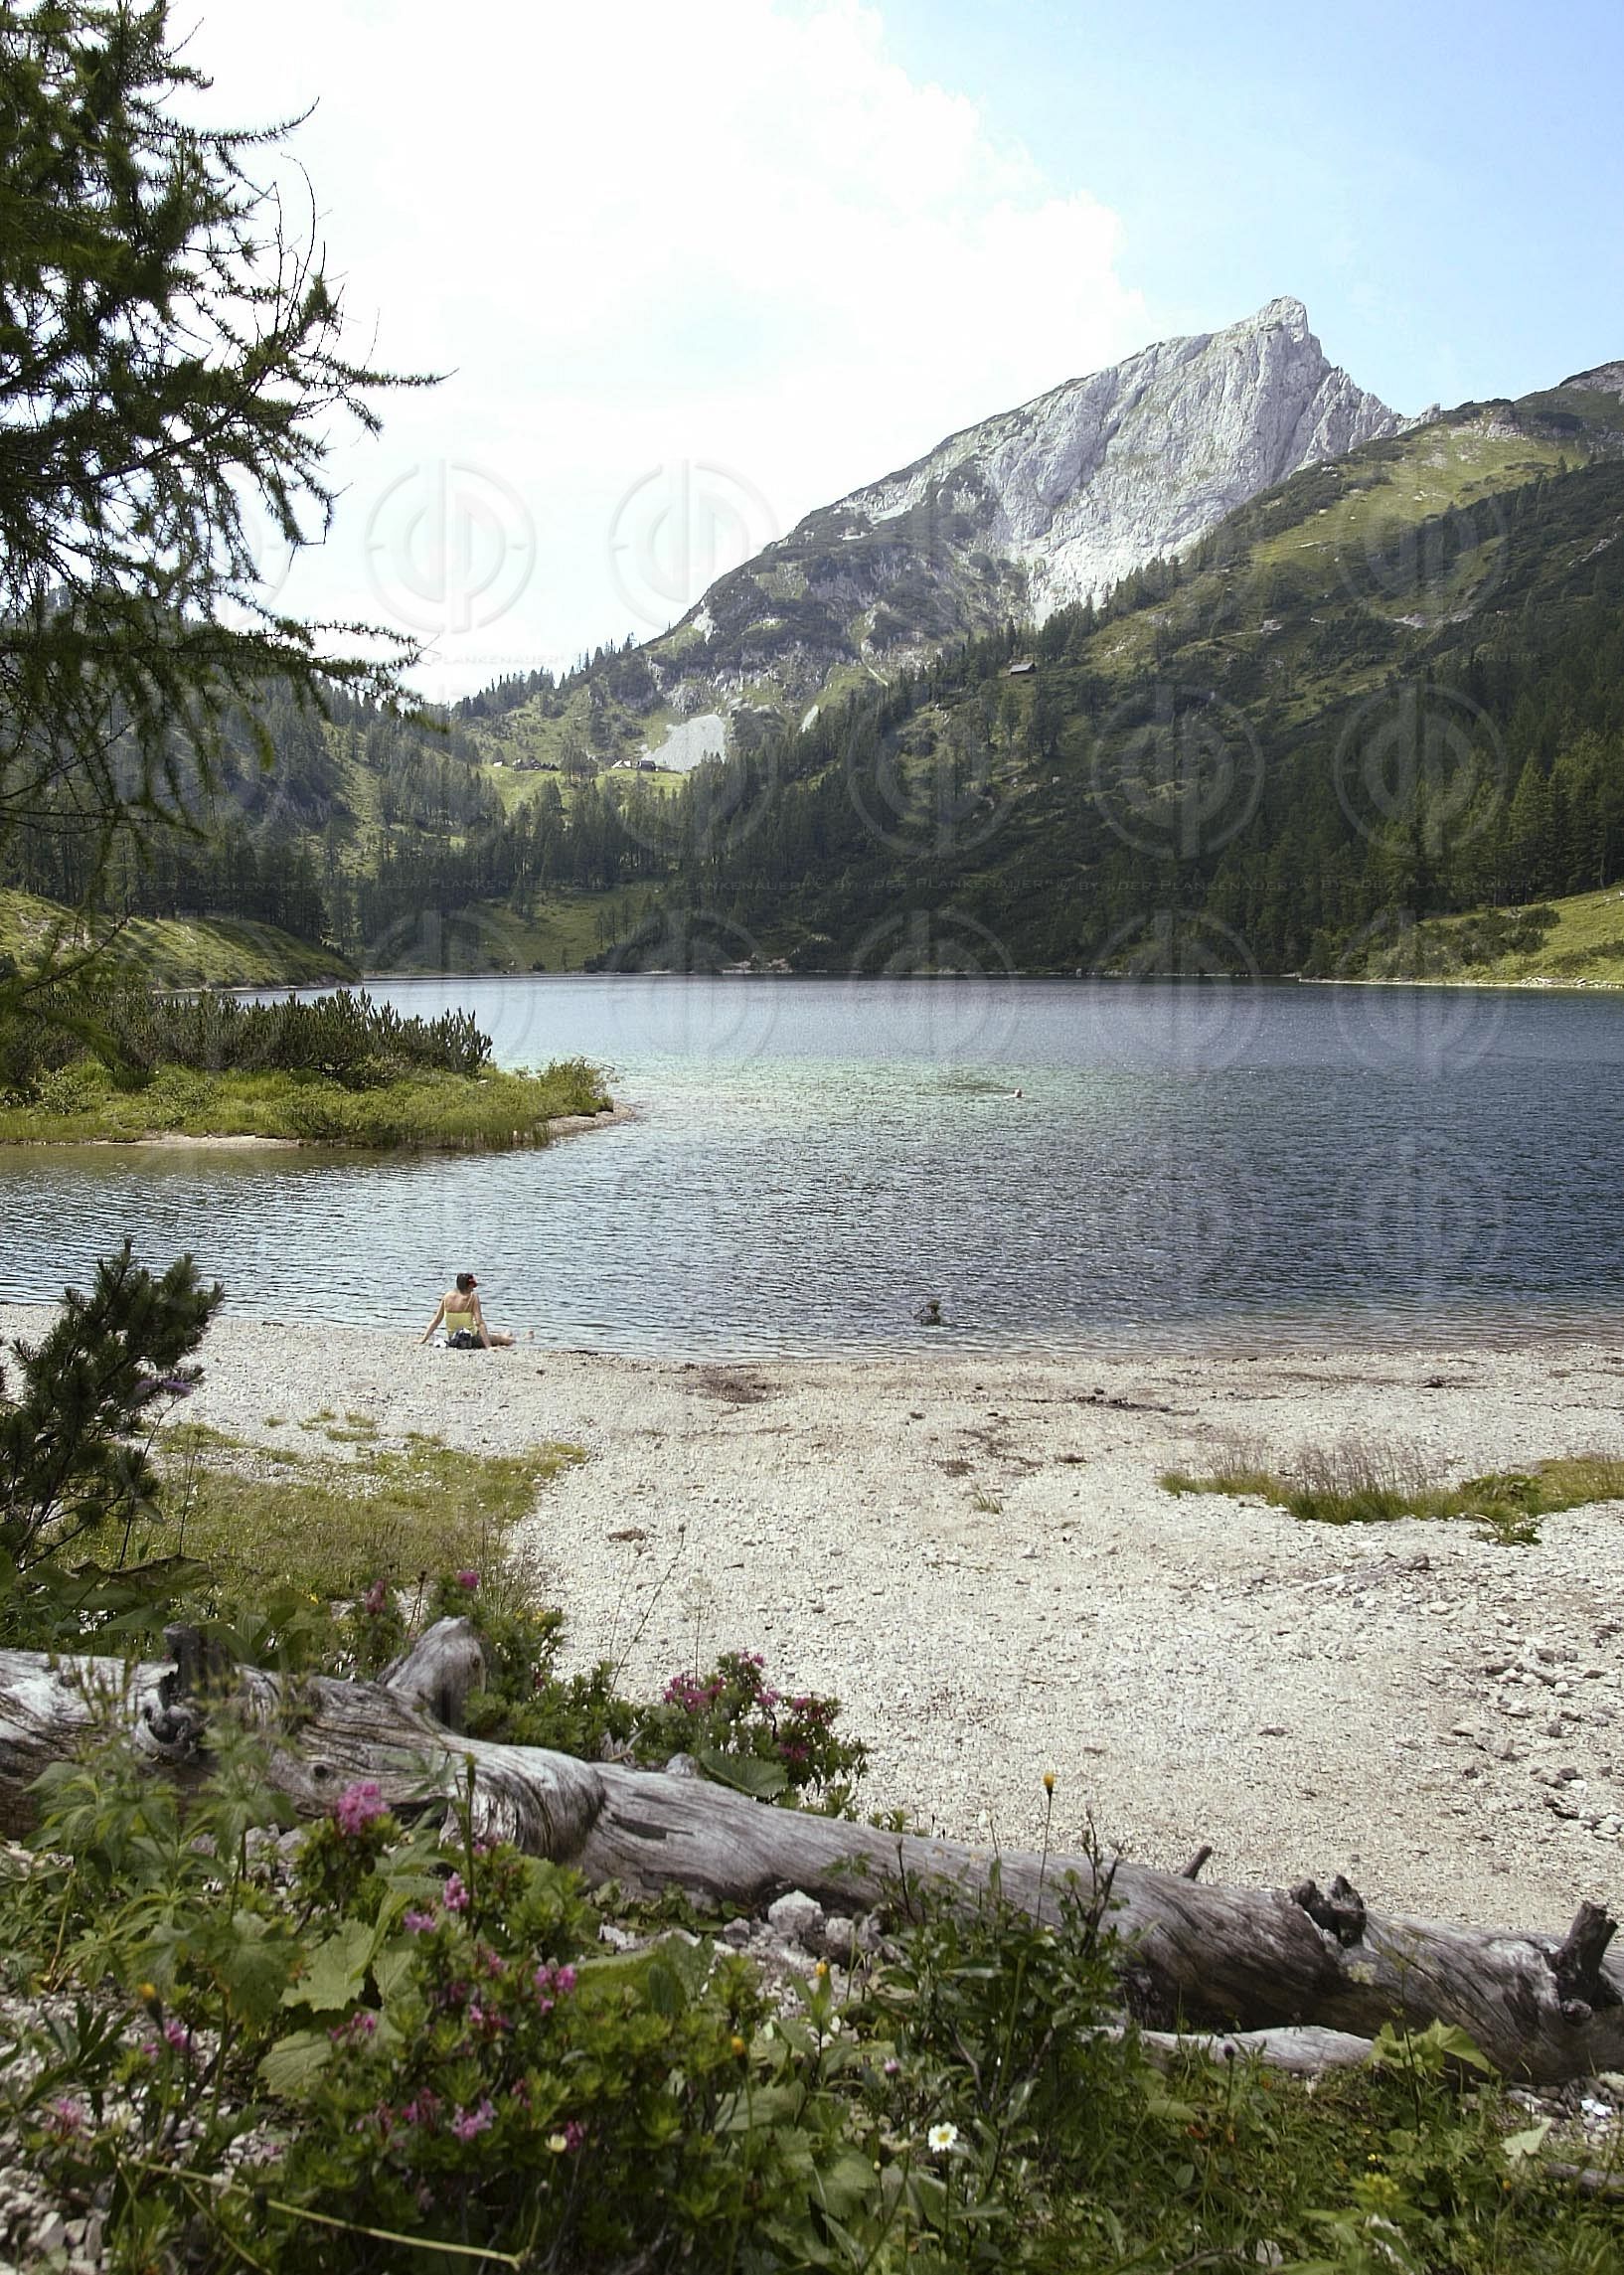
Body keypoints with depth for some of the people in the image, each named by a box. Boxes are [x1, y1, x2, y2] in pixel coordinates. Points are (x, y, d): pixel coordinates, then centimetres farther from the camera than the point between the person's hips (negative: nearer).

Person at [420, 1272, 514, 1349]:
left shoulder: (447, 1295, -5)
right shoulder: (473, 1297, -18)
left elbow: (436, 1320, -2)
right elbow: (480, 1323, -23)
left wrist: (423, 1339, 6)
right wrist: (488, 1347, -25)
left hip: (451, 1340, 5)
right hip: (470, 1339, -5)